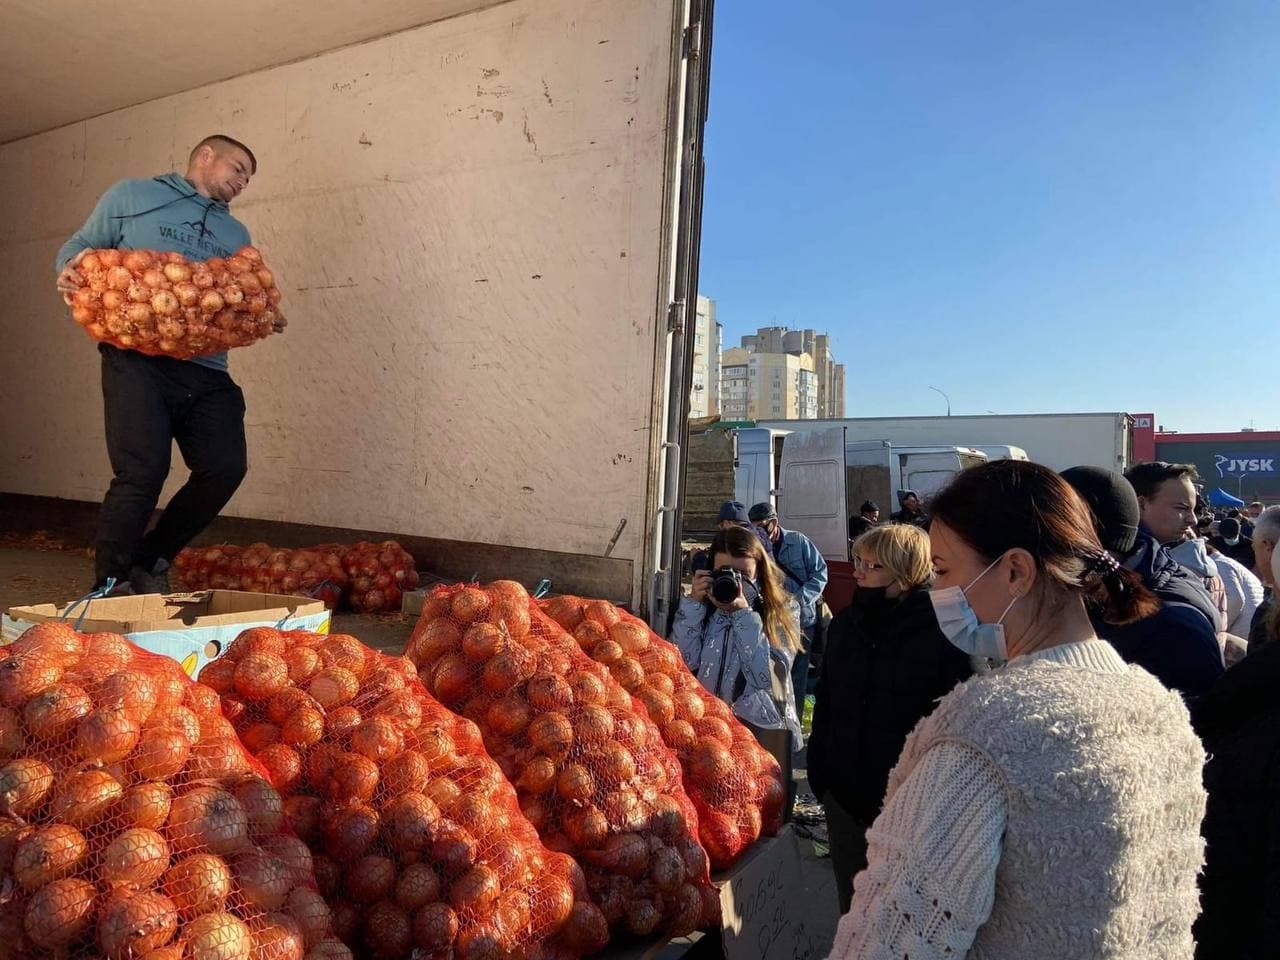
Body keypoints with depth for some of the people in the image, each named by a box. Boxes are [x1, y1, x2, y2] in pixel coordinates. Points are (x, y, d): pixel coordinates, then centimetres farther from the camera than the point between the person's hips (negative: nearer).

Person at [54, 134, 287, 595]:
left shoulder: (236, 234, 26)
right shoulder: (131, 196, 16)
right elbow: (80, 246, 14)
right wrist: (71, 270, -8)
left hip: (207, 371, 4)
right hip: (139, 359, -4)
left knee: (225, 468, -11)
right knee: (142, 472, -16)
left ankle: (150, 561, 12)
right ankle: (109, 587, 3)